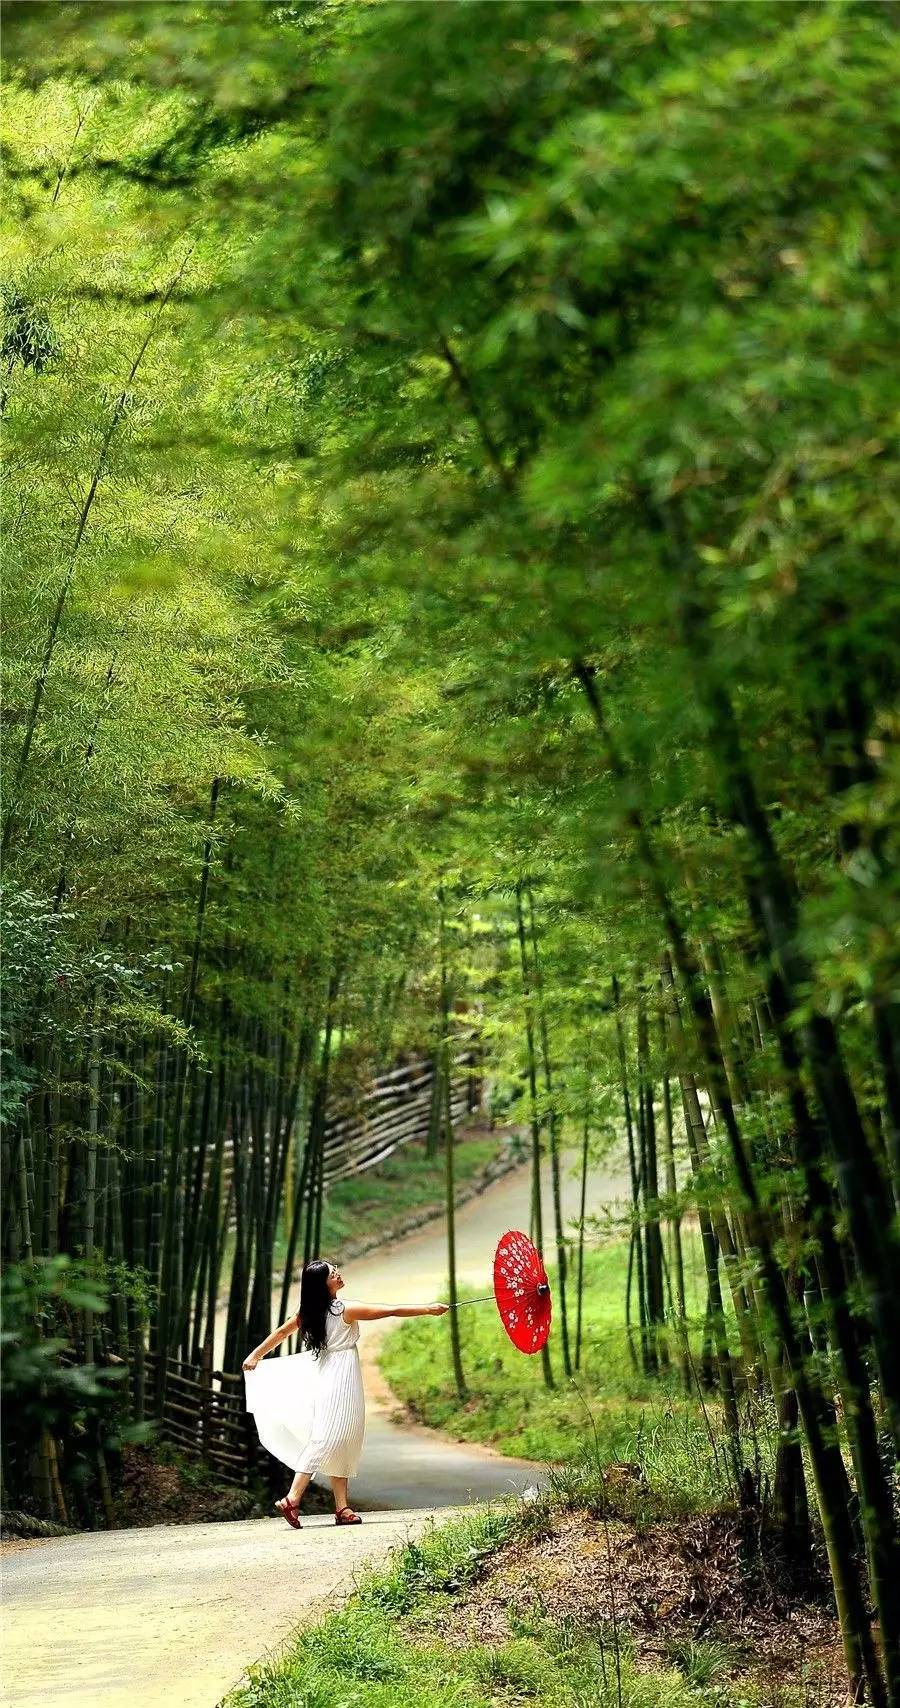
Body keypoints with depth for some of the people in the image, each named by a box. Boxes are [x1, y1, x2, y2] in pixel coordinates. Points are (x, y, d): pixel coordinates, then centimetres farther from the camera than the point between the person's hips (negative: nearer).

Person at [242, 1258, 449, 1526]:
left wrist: (255, 1355, 29)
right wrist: (429, 1310, -5)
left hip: (321, 1374, 7)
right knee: (325, 1440, -7)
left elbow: (281, 1332, 15)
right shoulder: (346, 1309, -14)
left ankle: (342, 1507, 11)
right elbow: (392, 1311, -12)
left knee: (339, 1444, 11)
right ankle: (292, 1500, -14)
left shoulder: (309, 1311, 4)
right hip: (341, 1377, -7)